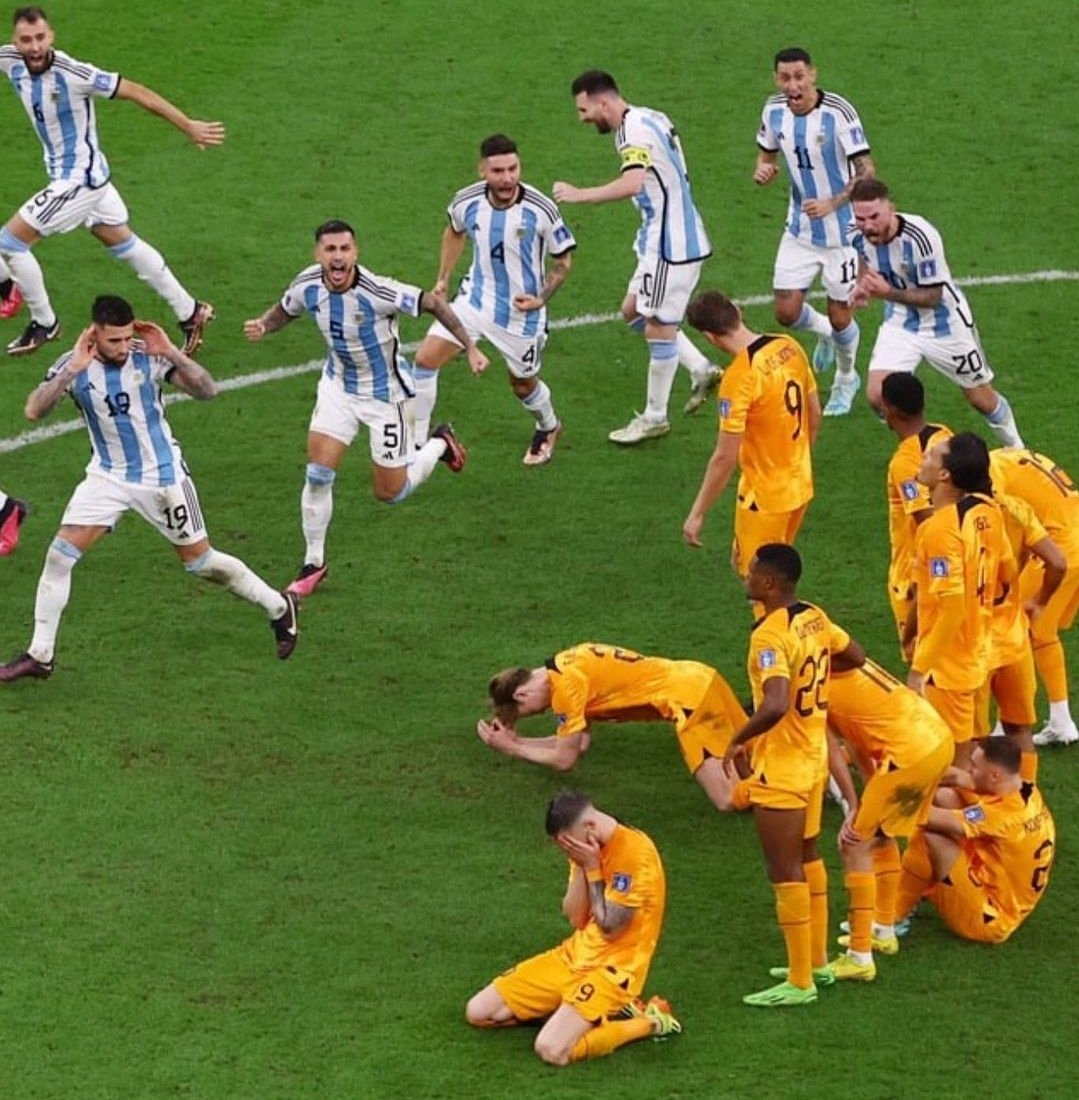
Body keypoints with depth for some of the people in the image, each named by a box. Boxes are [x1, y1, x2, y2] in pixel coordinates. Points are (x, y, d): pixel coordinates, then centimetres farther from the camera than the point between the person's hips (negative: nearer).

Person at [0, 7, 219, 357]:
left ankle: (44, 325, 15)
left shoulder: (72, 73, -28)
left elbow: (135, 91, -21)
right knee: (124, 244, 19)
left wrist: (189, 126, -18)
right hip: (82, 174, 7)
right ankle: (191, 312, 30)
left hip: (78, 180, -7)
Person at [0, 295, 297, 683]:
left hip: (162, 475, -2)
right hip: (107, 476, 2)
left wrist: (172, 353, -31)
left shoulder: (149, 357, -15)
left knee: (200, 561, 6)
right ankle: (40, 655, 0)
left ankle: (280, 608, 28)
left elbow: (207, 391, -19)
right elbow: (34, 411, -25)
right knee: (60, 555, -10)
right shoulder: (73, 365, -13)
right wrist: (72, 370, -34)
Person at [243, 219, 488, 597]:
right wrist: (261, 325, -16)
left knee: (390, 493, 6)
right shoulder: (307, 286, -16)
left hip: (386, 392, -4)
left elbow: (433, 303, -21)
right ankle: (314, 563, 10)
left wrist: (470, 347, -22)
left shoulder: (378, 292, -32)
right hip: (338, 386, 4)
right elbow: (283, 311, 6)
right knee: (318, 474, -8)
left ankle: (439, 444, 35)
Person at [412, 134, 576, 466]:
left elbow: (563, 258, -6)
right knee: (426, 358, -12)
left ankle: (548, 428, 50)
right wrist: (443, 279, 11)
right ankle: (414, 445, -1)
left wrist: (542, 299, -17)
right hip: (475, 299, 3)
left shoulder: (541, 210, -22)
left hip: (521, 311, -3)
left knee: (522, 384, 15)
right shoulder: (467, 202, -13)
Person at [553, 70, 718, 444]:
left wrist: (579, 194, -33)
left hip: (671, 244, -10)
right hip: (663, 238, 10)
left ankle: (655, 417, 13)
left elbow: (632, 183, -35)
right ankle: (701, 369, 20)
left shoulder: (634, 129, -19)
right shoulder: (650, 118, 11)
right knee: (633, 310, 18)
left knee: (659, 327, 1)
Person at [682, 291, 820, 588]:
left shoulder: (739, 376, -25)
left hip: (764, 495, -7)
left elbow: (725, 458, -23)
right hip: (801, 485, 7)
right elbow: (814, 413, 9)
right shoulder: (789, 347, -4)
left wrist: (697, 514, -15)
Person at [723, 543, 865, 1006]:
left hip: (780, 769, -9)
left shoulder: (770, 635, -25)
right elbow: (855, 656, 18)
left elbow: (774, 705, -36)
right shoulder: (815, 618, 1)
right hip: (815, 756, 9)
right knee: (808, 859, 21)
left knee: (785, 872, 0)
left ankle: (800, 982, 6)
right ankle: (817, 961, 32)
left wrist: (738, 740, -21)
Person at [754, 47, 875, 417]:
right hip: (799, 229, 5)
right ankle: (824, 332, 37)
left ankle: (846, 379, 35)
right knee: (786, 311, 1)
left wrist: (832, 204, -33)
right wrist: (763, 170, -13)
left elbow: (866, 172, -20)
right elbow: (767, 153, 12)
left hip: (841, 231, -4)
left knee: (839, 315, 5)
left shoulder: (838, 112, -23)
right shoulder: (774, 111, -6)